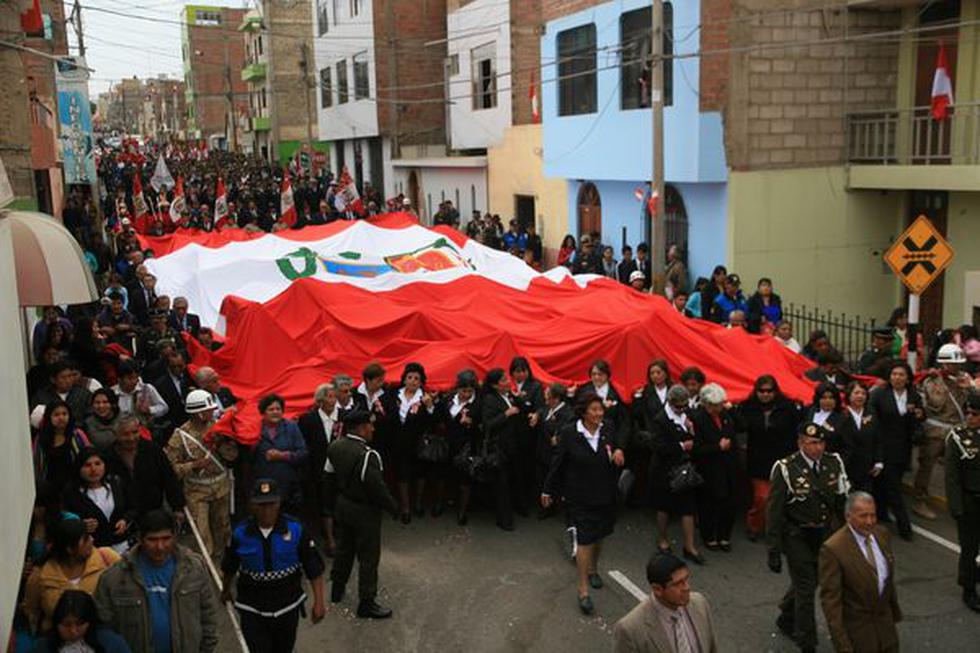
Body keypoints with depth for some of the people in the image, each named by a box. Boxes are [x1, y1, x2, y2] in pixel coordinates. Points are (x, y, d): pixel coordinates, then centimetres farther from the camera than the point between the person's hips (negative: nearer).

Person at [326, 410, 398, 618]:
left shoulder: (335, 446, -6)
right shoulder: (367, 455, -29)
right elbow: (378, 488, -25)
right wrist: (393, 508, -12)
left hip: (343, 505, 8)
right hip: (364, 510, -8)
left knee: (344, 548, 25)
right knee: (368, 557, 5)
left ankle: (337, 589, 41)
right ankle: (366, 603, 14)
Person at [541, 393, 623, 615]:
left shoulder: (608, 432, -4)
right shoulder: (569, 434, -13)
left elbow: (616, 462, 10)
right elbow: (558, 463, -4)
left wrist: (618, 456, -14)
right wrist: (548, 490, 3)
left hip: (604, 495, 4)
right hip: (579, 497, -4)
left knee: (598, 536, 20)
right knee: (583, 540, -6)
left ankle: (593, 569, 46)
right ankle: (583, 590, 0)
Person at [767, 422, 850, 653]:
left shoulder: (834, 463, -6)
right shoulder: (785, 469, -20)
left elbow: (842, 501, 6)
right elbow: (774, 512, -15)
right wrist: (774, 551, -15)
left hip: (825, 534, 5)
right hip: (798, 537, -5)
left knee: (808, 580, 21)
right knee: (806, 588, 1)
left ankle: (786, 620, 48)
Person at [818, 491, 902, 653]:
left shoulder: (881, 534, -2)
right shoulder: (833, 549, -23)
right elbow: (830, 599, -20)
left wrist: (895, 611, 19)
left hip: (885, 623, 6)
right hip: (856, 630, -6)